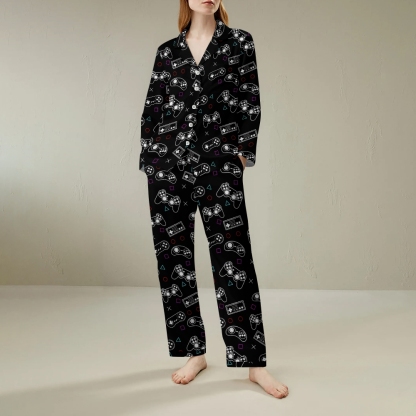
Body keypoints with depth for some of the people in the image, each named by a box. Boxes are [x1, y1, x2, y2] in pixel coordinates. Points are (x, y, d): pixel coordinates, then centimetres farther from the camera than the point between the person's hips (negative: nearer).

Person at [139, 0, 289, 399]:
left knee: (233, 257, -5)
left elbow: (251, 104, 4)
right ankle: (193, 352, 19)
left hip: (218, 164, -3)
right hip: (167, 164, 3)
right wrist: (150, 160, 6)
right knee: (172, 257, 4)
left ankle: (254, 362, 6)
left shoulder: (240, 42, 8)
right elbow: (152, 109, 12)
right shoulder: (167, 50, 13)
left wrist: (241, 154, -3)